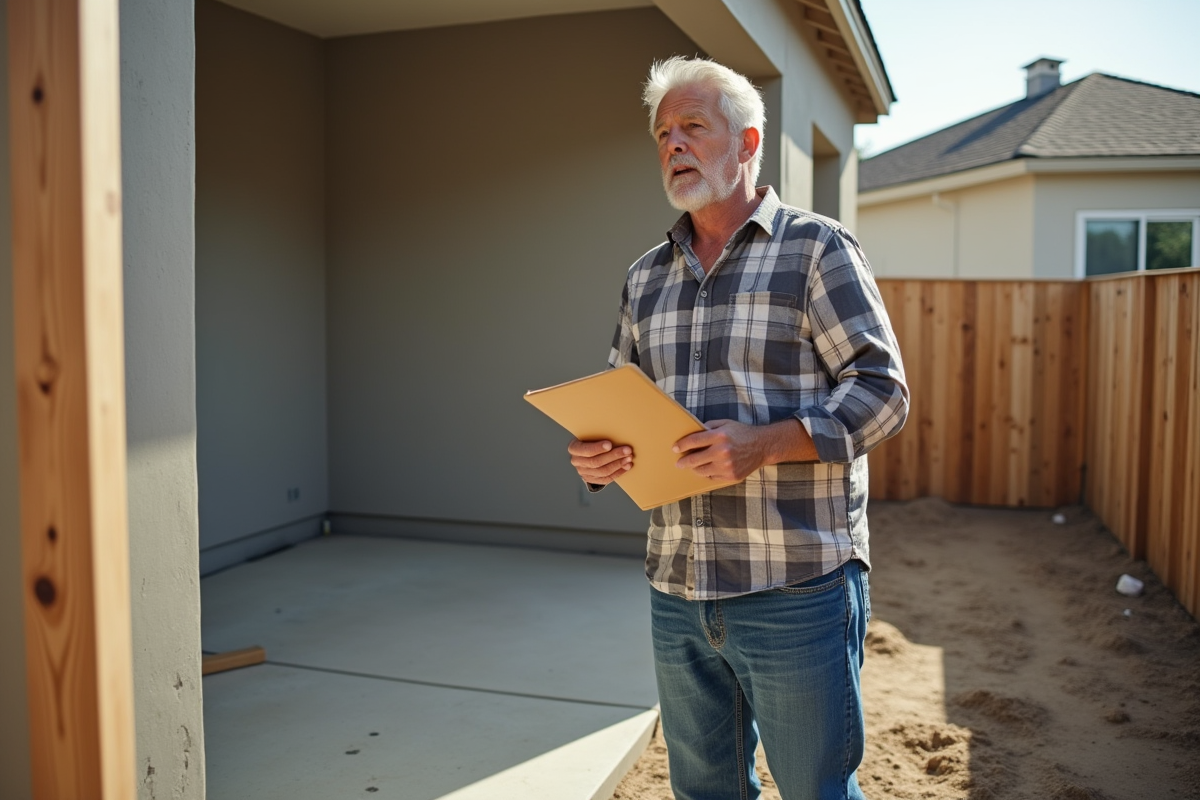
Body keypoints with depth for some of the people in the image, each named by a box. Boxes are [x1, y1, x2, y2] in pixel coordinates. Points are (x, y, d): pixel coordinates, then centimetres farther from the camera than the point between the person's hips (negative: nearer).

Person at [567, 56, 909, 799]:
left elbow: (882, 390, -10)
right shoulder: (647, 276, 13)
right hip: (678, 595, 6)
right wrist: (596, 455, -4)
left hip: (796, 592, -5)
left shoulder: (818, 249, -4)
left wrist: (765, 443, -24)